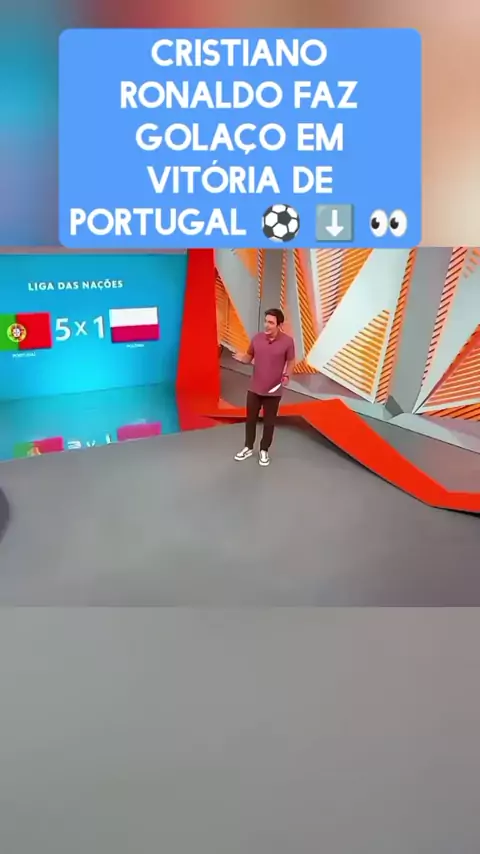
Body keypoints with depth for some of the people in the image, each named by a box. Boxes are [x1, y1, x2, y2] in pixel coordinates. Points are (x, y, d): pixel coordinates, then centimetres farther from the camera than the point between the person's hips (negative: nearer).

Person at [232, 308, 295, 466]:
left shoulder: (287, 341, -13)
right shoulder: (257, 338, -5)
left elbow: (291, 362, 0)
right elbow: (249, 357, 6)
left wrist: (287, 375, -17)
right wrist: (242, 358, -17)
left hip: (274, 391, -3)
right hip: (254, 388, 3)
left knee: (269, 422, 10)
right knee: (251, 419, 14)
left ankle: (264, 451, 29)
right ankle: (248, 448, 32)